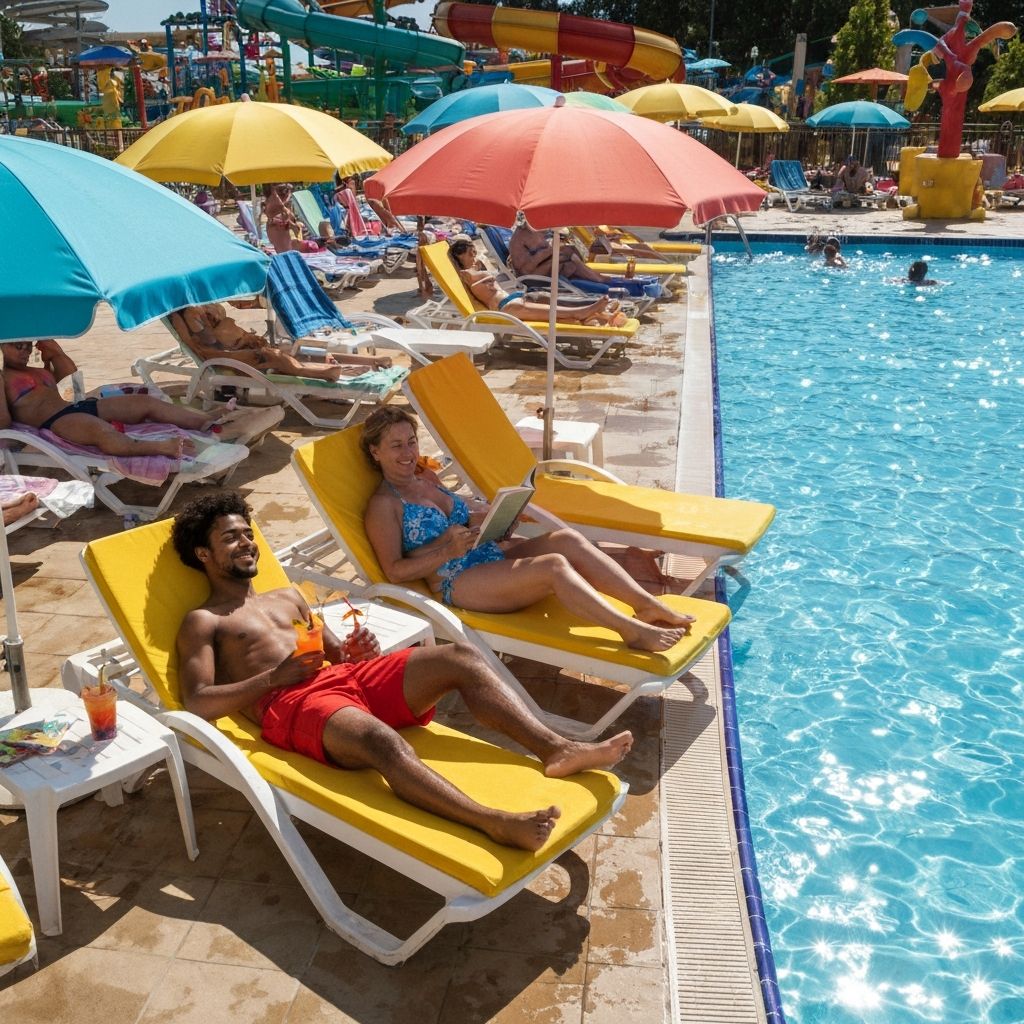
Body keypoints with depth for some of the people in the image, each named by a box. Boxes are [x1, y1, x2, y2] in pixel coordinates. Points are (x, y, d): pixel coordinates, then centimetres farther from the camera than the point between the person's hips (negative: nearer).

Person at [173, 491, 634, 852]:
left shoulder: (288, 597, 31)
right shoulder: (202, 622, 11)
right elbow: (197, 703, -4)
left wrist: (356, 651, 4)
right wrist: (275, 677, -13)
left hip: (346, 677, 7)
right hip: (291, 706, -7)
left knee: (459, 657, -16)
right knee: (383, 740, -40)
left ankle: (555, 749, -28)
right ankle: (496, 824, -58)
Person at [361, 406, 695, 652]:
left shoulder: (426, 477, 18)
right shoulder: (384, 505, -7)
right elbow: (395, 571, -11)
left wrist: (480, 521, 5)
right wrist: (448, 551, -22)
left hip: (491, 556, 8)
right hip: (458, 584, -8)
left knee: (567, 539, -18)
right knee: (553, 566, -30)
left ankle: (648, 605, -21)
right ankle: (633, 631, -29)